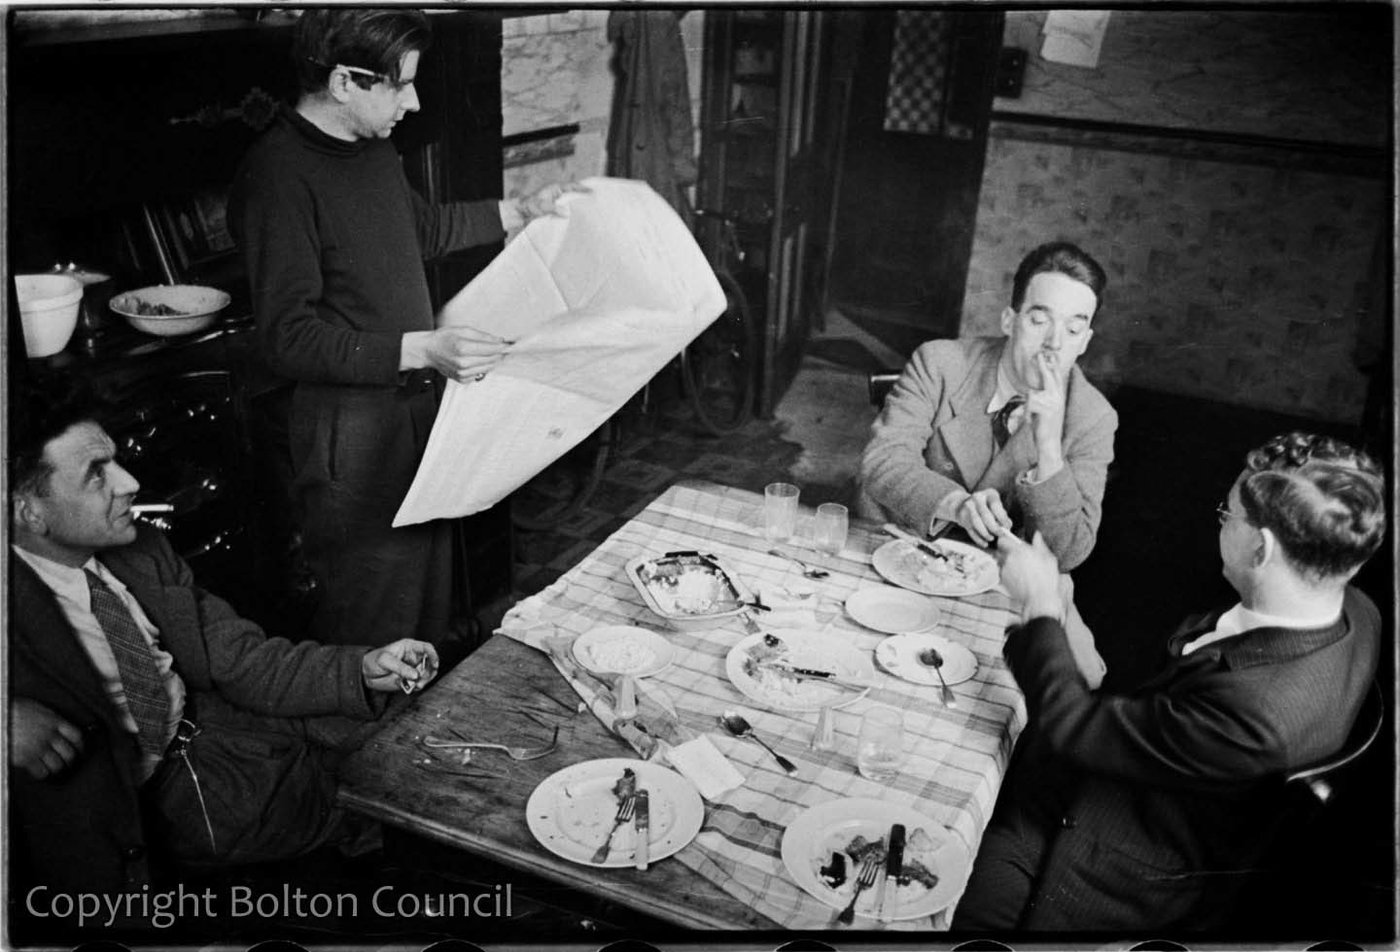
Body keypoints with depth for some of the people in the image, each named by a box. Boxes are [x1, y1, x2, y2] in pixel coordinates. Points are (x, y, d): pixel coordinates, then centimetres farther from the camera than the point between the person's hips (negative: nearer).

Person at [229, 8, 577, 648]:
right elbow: (287, 340, -24)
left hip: (419, 410, 9)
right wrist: (421, 349, -31)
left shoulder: (374, 150, 8)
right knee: (374, 626, 1)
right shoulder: (279, 175, -21)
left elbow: (424, 228, 28)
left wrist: (522, 210, 22)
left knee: (430, 603, 22)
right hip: (352, 438, -9)